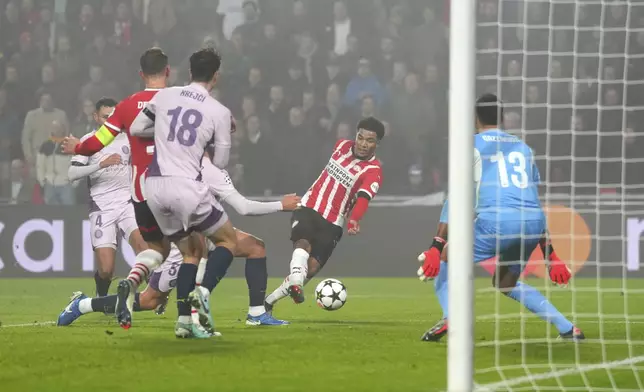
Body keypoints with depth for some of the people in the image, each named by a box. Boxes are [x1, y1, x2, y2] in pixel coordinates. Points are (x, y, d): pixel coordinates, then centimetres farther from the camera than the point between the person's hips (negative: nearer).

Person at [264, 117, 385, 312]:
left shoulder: (373, 171, -14)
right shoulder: (341, 145, 1)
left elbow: (363, 198, -33)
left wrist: (354, 220, -51)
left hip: (332, 224, -2)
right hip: (308, 208, 2)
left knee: (311, 268, -10)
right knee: (303, 244, -28)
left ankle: (268, 301, 2)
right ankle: (295, 285, -49)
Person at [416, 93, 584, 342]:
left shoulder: (473, 144, 11)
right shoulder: (523, 147, 26)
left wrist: (437, 247, -4)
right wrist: (550, 256, 30)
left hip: (497, 219, -5)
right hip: (534, 222, 5)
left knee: (445, 259, 12)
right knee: (506, 282, 28)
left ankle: (449, 319, -16)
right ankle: (567, 328, 16)